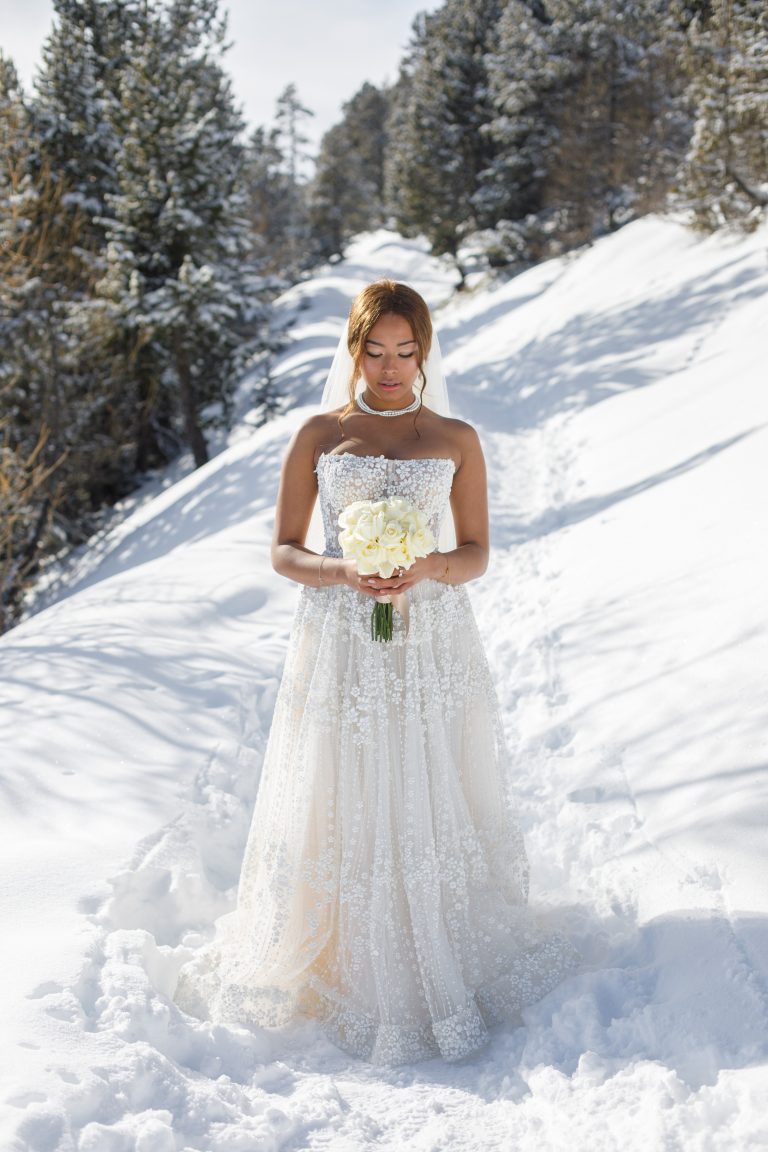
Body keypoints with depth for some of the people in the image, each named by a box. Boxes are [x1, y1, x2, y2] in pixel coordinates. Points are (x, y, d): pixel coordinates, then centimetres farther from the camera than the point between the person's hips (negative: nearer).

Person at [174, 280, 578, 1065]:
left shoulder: (456, 439, 7)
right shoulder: (318, 435, 5)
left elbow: (477, 553, 6)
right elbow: (283, 551, 4)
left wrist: (428, 568, -15)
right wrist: (344, 573, -15)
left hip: (432, 643, 1)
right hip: (340, 645, 0)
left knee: (431, 804, 4)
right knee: (342, 807, 2)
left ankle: (441, 966, 20)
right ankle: (343, 965, 16)